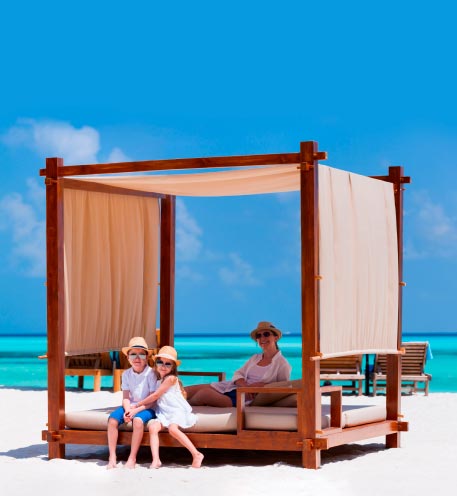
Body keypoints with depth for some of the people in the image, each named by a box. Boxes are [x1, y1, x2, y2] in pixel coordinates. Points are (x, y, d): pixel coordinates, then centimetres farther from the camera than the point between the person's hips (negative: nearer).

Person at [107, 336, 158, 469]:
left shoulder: (150, 373, -9)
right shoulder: (126, 374, 5)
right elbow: (125, 397, 1)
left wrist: (136, 410, -22)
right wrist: (127, 409, -21)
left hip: (146, 408, -5)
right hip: (130, 406, 5)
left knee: (138, 420, -36)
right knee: (112, 420, -21)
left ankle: (132, 458, -25)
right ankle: (112, 457, -15)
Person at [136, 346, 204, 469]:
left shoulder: (171, 378, -9)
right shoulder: (158, 379, 16)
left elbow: (155, 396, -9)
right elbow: (154, 400, 15)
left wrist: (137, 404, -1)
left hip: (177, 410, -7)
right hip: (164, 412, 7)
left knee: (173, 428, -33)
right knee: (153, 426, -20)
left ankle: (196, 455, -27)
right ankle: (156, 460, -27)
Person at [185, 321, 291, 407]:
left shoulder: (282, 364, 2)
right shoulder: (255, 358, 20)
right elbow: (238, 374, 9)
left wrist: (262, 385, -17)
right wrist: (245, 386, -14)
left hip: (248, 398, -7)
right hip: (233, 388, 7)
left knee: (205, 393, -25)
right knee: (191, 390, -12)